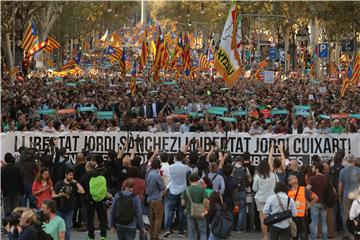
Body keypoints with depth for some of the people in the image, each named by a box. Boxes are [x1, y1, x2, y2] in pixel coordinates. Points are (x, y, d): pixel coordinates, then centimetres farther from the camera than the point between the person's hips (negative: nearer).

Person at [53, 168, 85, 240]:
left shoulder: (74, 184, 3)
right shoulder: (59, 184, 1)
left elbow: (82, 191, -11)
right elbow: (53, 195, 1)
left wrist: (76, 182, -8)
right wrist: (58, 195, -19)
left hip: (69, 209, 1)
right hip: (60, 209, -1)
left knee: (68, 227, 3)